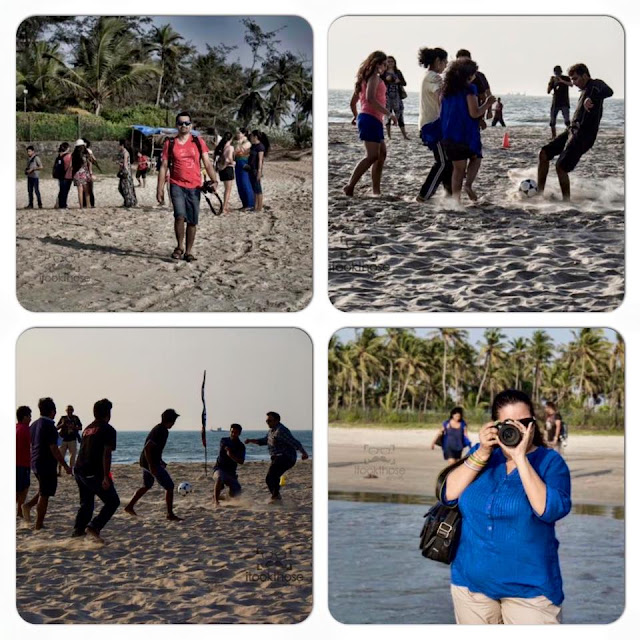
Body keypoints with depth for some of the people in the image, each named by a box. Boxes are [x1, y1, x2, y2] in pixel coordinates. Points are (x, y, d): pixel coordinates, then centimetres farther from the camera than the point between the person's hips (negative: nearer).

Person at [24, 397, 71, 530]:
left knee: (44, 492, 24)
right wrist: (65, 466, -14)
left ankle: (28, 505, 6)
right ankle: (39, 525, 5)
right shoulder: (49, 426, -18)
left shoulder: (34, 425, 9)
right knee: (44, 495, 1)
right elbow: (53, 449, -20)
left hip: (35, 463, 8)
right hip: (47, 464, -8)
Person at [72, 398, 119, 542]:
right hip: (94, 473, -8)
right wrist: (106, 477, -21)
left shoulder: (88, 428, 16)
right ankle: (94, 527, -11)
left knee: (86, 503, 22)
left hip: (79, 471, 8)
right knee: (112, 501, 0)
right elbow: (106, 454, -18)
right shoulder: (108, 430, -9)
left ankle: (78, 530, 23)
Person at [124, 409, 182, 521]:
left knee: (146, 486, 26)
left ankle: (129, 506, 31)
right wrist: (152, 466, -27)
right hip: (151, 463, -10)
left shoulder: (158, 428, 10)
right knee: (169, 486, -2)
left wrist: (160, 461, 24)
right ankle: (170, 514, 1)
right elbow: (147, 448, -28)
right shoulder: (162, 432, -21)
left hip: (146, 462, 10)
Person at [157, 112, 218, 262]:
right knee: (180, 216, -20)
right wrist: (160, 189, -1)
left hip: (194, 186, 1)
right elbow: (163, 167, 5)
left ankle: (188, 251, 17)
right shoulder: (170, 144, 4)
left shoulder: (198, 142, 5)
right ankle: (180, 247, -1)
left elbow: (207, 163, 0)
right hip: (177, 185, -1)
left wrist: (215, 180, -16)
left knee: (192, 221, 5)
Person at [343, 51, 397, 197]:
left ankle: (376, 191, 11)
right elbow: (370, 99, -24)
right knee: (373, 156, -15)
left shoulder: (365, 78, 20)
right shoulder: (374, 77, -7)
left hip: (374, 120, 10)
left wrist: (356, 116, 44)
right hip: (371, 119, -10)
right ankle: (350, 187, -18)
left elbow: (353, 102, 26)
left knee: (382, 154, 13)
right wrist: (389, 114, -23)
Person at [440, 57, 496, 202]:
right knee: (476, 157, 18)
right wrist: (487, 104, -1)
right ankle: (469, 184, -5)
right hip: (467, 134, -5)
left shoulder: (447, 89, 11)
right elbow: (474, 113, -14)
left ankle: (455, 198, 3)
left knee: (458, 168, 12)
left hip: (448, 135, 5)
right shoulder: (469, 89, -10)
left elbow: (442, 112, 18)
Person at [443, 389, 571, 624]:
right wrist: (482, 453, -12)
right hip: (472, 581, 4)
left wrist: (520, 457, -23)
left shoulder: (550, 462, -5)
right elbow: (449, 495, -4)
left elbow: (551, 510, -23)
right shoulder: (482, 453, 6)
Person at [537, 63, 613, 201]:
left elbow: (608, 91, -33)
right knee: (544, 154, 4)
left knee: (561, 166, -15)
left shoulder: (595, 85, -9)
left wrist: (591, 98, -47)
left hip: (583, 136, -10)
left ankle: (566, 201, -3)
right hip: (572, 131, 10)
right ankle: (539, 193, 7)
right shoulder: (585, 90, 21)